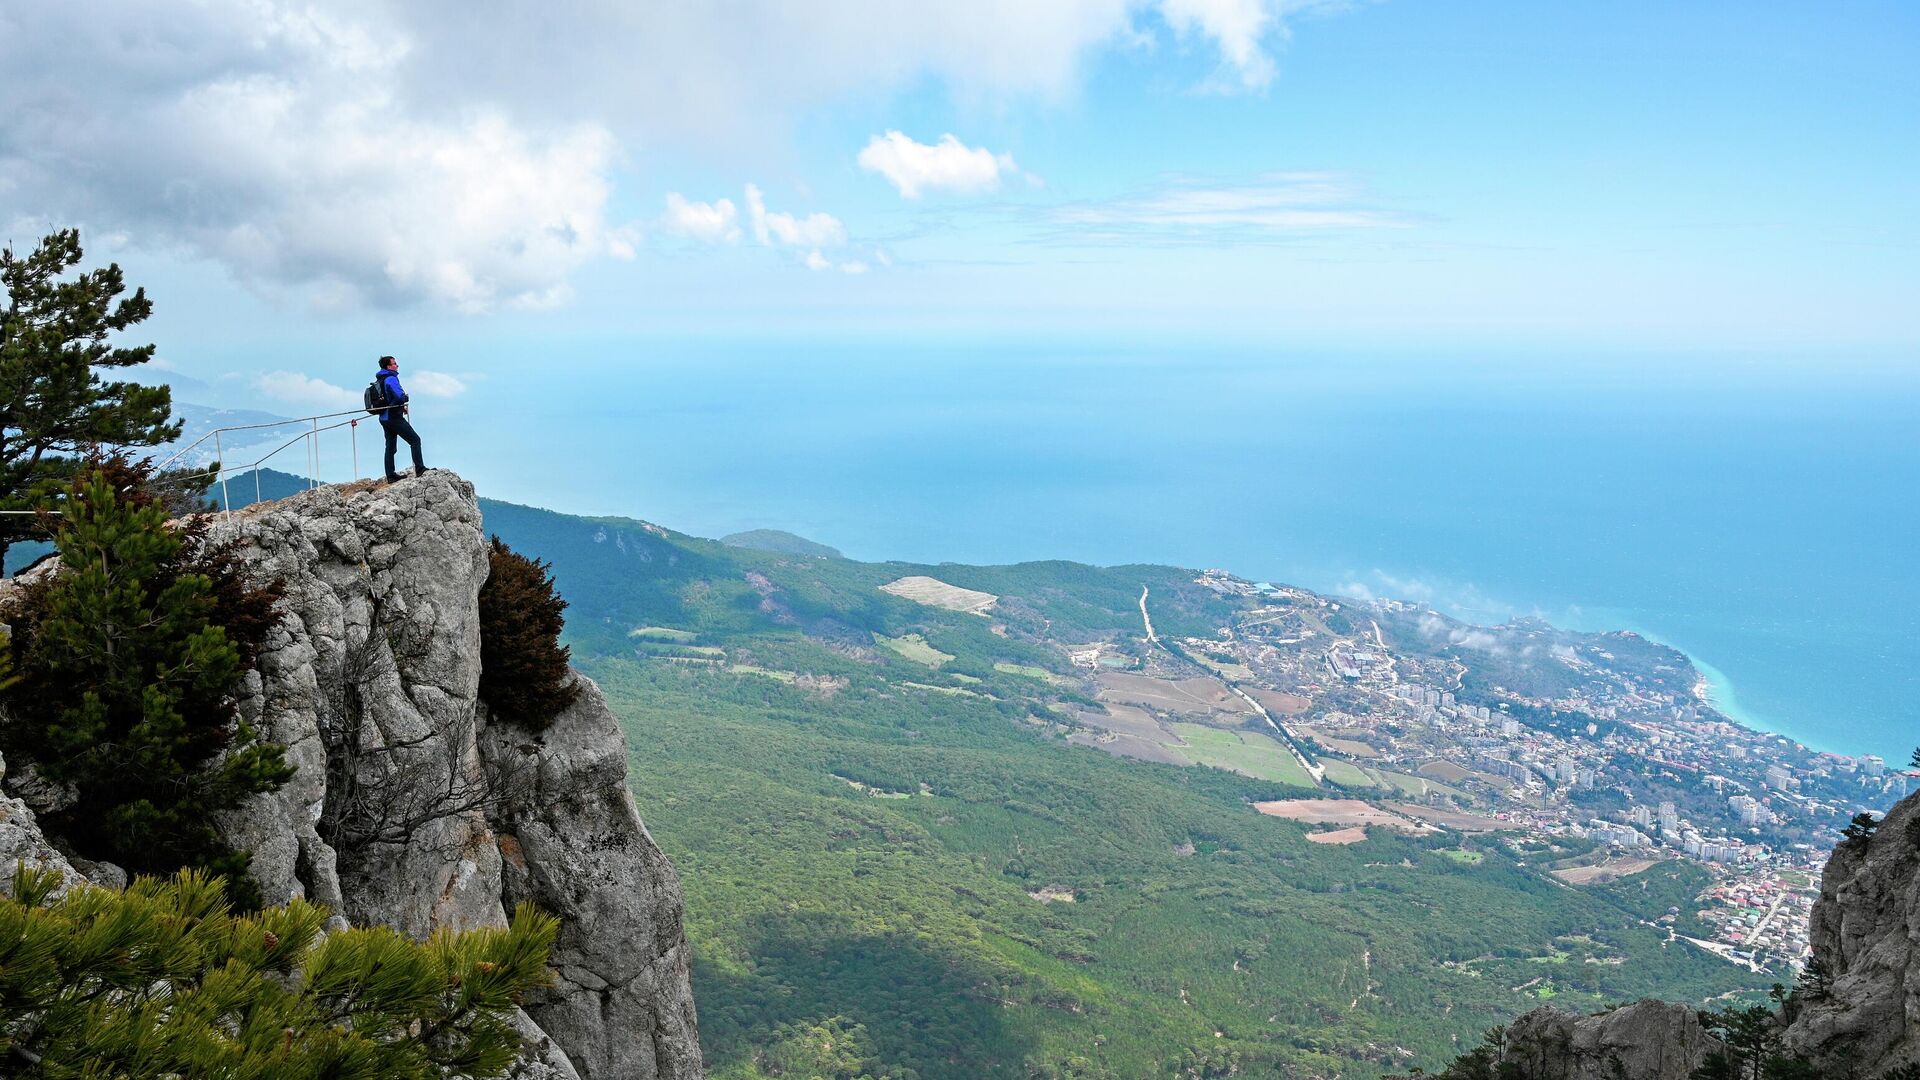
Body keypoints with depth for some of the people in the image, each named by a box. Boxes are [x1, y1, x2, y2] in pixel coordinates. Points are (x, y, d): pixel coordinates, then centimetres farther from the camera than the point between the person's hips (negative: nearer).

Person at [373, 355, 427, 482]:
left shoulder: (379, 380, 15)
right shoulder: (391, 378, -14)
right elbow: (400, 396, -25)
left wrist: (400, 406, 17)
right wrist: (406, 397, -2)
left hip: (384, 418, 9)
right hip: (394, 418, -9)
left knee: (390, 446, 11)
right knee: (415, 440, -5)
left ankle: (390, 475, 11)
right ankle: (419, 469, -11)